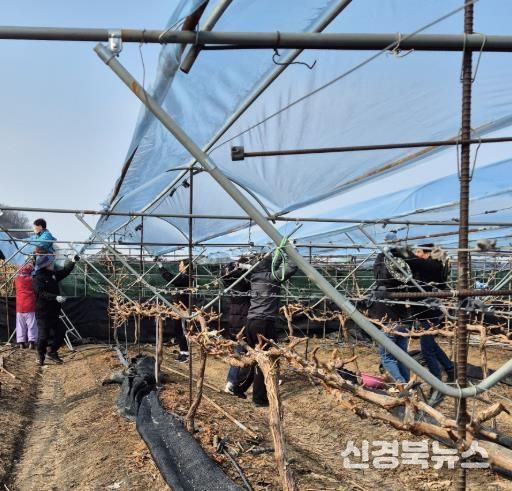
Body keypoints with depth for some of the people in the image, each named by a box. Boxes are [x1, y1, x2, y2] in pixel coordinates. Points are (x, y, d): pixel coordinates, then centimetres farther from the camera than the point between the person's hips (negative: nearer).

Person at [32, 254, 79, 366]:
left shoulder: (53, 274, 7)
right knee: (43, 335, -1)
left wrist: (72, 262, 11)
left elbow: (64, 272, 22)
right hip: (43, 313, -8)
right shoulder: (38, 278, -16)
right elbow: (42, 293, -27)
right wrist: (56, 298, -35)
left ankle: (52, 352, 25)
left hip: (54, 312, 8)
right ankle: (41, 356, 18)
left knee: (61, 332, 10)